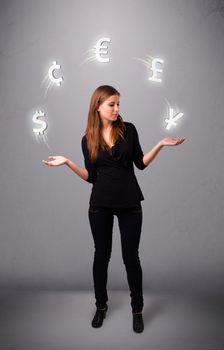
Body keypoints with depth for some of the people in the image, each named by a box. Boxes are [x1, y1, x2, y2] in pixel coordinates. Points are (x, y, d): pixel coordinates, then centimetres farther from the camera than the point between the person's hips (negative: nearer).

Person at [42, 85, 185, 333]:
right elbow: (91, 176, 0)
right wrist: (67, 162, -9)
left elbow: (141, 163, 1)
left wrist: (160, 144, -10)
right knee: (101, 255, 11)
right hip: (100, 205, 1)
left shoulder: (128, 129, 0)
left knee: (131, 257, 5)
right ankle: (101, 305, 32)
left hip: (130, 203, 0)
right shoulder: (88, 139, 1)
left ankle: (137, 309, 25)